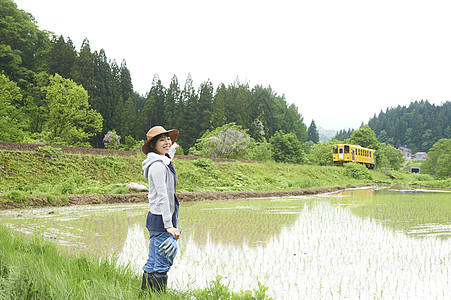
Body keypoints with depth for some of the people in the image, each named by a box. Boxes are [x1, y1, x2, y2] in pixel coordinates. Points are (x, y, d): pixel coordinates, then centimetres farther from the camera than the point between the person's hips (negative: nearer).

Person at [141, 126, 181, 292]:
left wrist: (172, 149, 60)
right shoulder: (158, 165, -16)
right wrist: (169, 225, -24)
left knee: (152, 264, 16)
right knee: (162, 265, -6)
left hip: (156, 219, 10)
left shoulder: (163, 162, 13)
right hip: (161, 220, -10)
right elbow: (162, 197, -21)